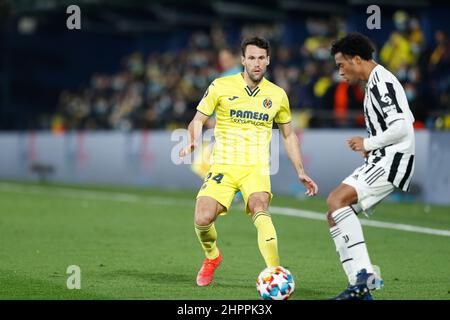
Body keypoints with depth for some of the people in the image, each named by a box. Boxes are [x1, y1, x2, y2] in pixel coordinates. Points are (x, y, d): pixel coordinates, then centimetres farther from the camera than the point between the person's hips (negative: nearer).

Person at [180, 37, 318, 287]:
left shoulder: (277, 95, 8)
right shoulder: (220, 87, 0)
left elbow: (288, 135, 19)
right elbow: (198, 120, 3)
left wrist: (300, 172, 13)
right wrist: (192, 142, -19)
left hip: (256, 169, 0)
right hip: (223, 166, 0)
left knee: (260, 210, -30)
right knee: (202, 219, -18)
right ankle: (212, 257, 17)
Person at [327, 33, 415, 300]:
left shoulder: (381, 83, -14)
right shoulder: (377, 82, 19)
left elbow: (401, 127, -23)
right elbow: (404, 121, 28)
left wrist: (368, 144, -10)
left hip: (392, 159, -11)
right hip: (381, 161, 11)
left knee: (337, 200, -24)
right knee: (335, 216, 5)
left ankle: (365, 274, -26)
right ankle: (360, 289, 2)